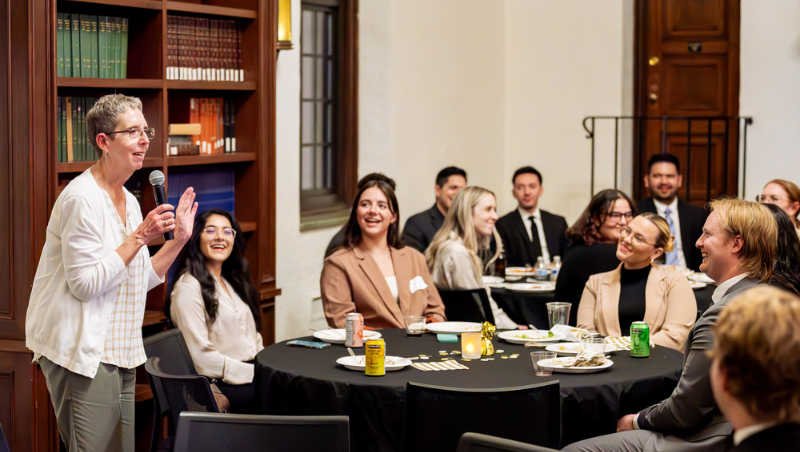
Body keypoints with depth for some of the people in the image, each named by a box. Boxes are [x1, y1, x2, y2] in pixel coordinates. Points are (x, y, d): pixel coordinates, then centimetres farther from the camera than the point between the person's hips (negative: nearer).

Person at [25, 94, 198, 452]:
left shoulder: (128, 200, 14)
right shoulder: (82, 198, -14)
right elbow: (85, 284, -19)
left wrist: (179, 239, 9)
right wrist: (139, 237, -19)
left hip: (120, 354, 9)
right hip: (81, 355, -9)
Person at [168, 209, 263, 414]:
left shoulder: (232, 282, 22)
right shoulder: (188, 288, -6)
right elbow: (201, 357, -14)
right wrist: (252, 373, -15)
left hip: (252, 373, 8)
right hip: (221, 386, -8)